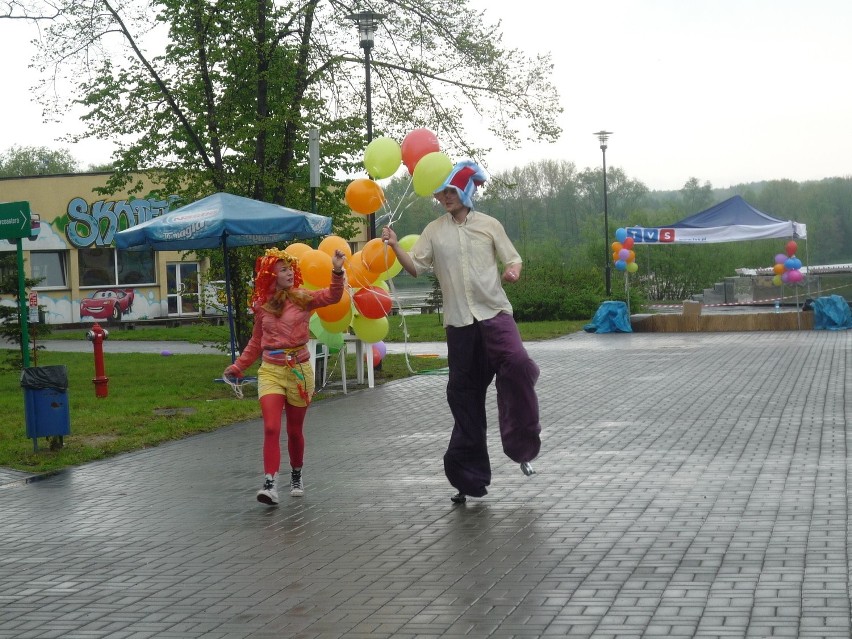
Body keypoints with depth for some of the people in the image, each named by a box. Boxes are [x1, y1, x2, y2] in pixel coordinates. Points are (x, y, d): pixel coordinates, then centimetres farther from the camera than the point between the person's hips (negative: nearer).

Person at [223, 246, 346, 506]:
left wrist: (337, 271, -33)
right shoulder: (262, 306, 5)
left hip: (299, 370, -1)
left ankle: (296, 477, 33)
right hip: (270, 370, 1)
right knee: (271, 428, -14)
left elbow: (332, 296, -19)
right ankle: (270, 486, -18)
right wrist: (238, 366, 13)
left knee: (294, 430, 11)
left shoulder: (303, 298, -3)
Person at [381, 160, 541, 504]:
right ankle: (471, 477, 14)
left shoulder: (489, 225, 6)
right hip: (459, 321, 2)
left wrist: (514, 271, -14)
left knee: (516, 364, -29)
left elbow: (513, 259, 9)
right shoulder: (434, 230, 9)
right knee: (464, 394, 5)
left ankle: (523, 446, -11)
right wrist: (395, 247, -13)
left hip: (494, 312, -2)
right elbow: (415, 267, 4)